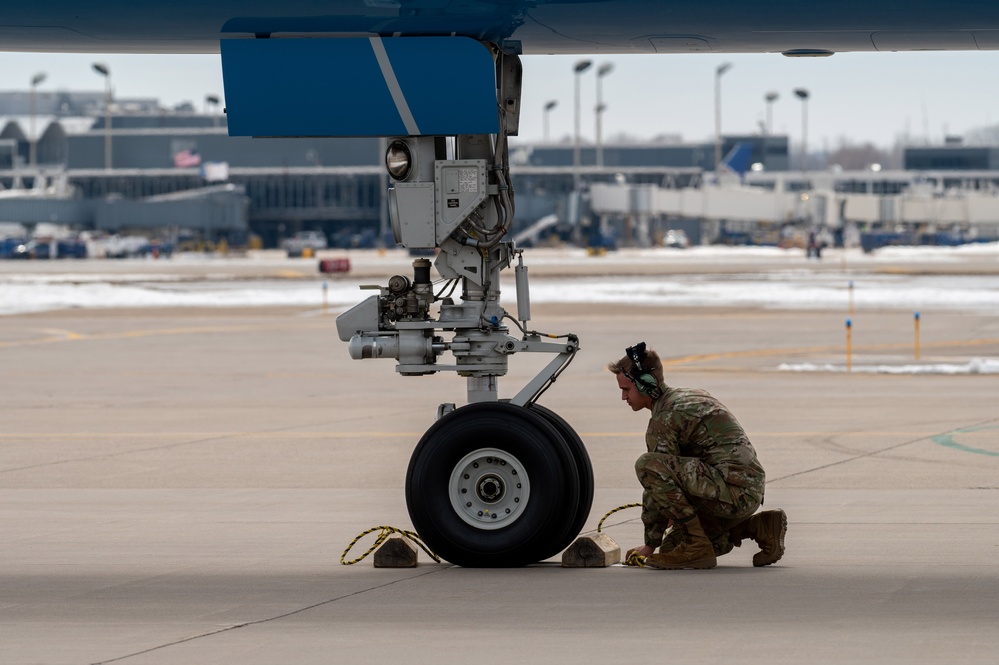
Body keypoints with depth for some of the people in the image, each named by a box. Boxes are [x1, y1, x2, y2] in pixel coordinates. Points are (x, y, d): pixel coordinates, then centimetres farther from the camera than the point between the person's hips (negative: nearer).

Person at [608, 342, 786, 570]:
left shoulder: (664, 418, -11)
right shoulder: (686, 396, 20)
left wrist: (651, 544, 0)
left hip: (734, 490, -10)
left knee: (646, 465, -21)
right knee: (673, 545, 19)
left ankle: (697, 546, -16)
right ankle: (759, 526, 14)